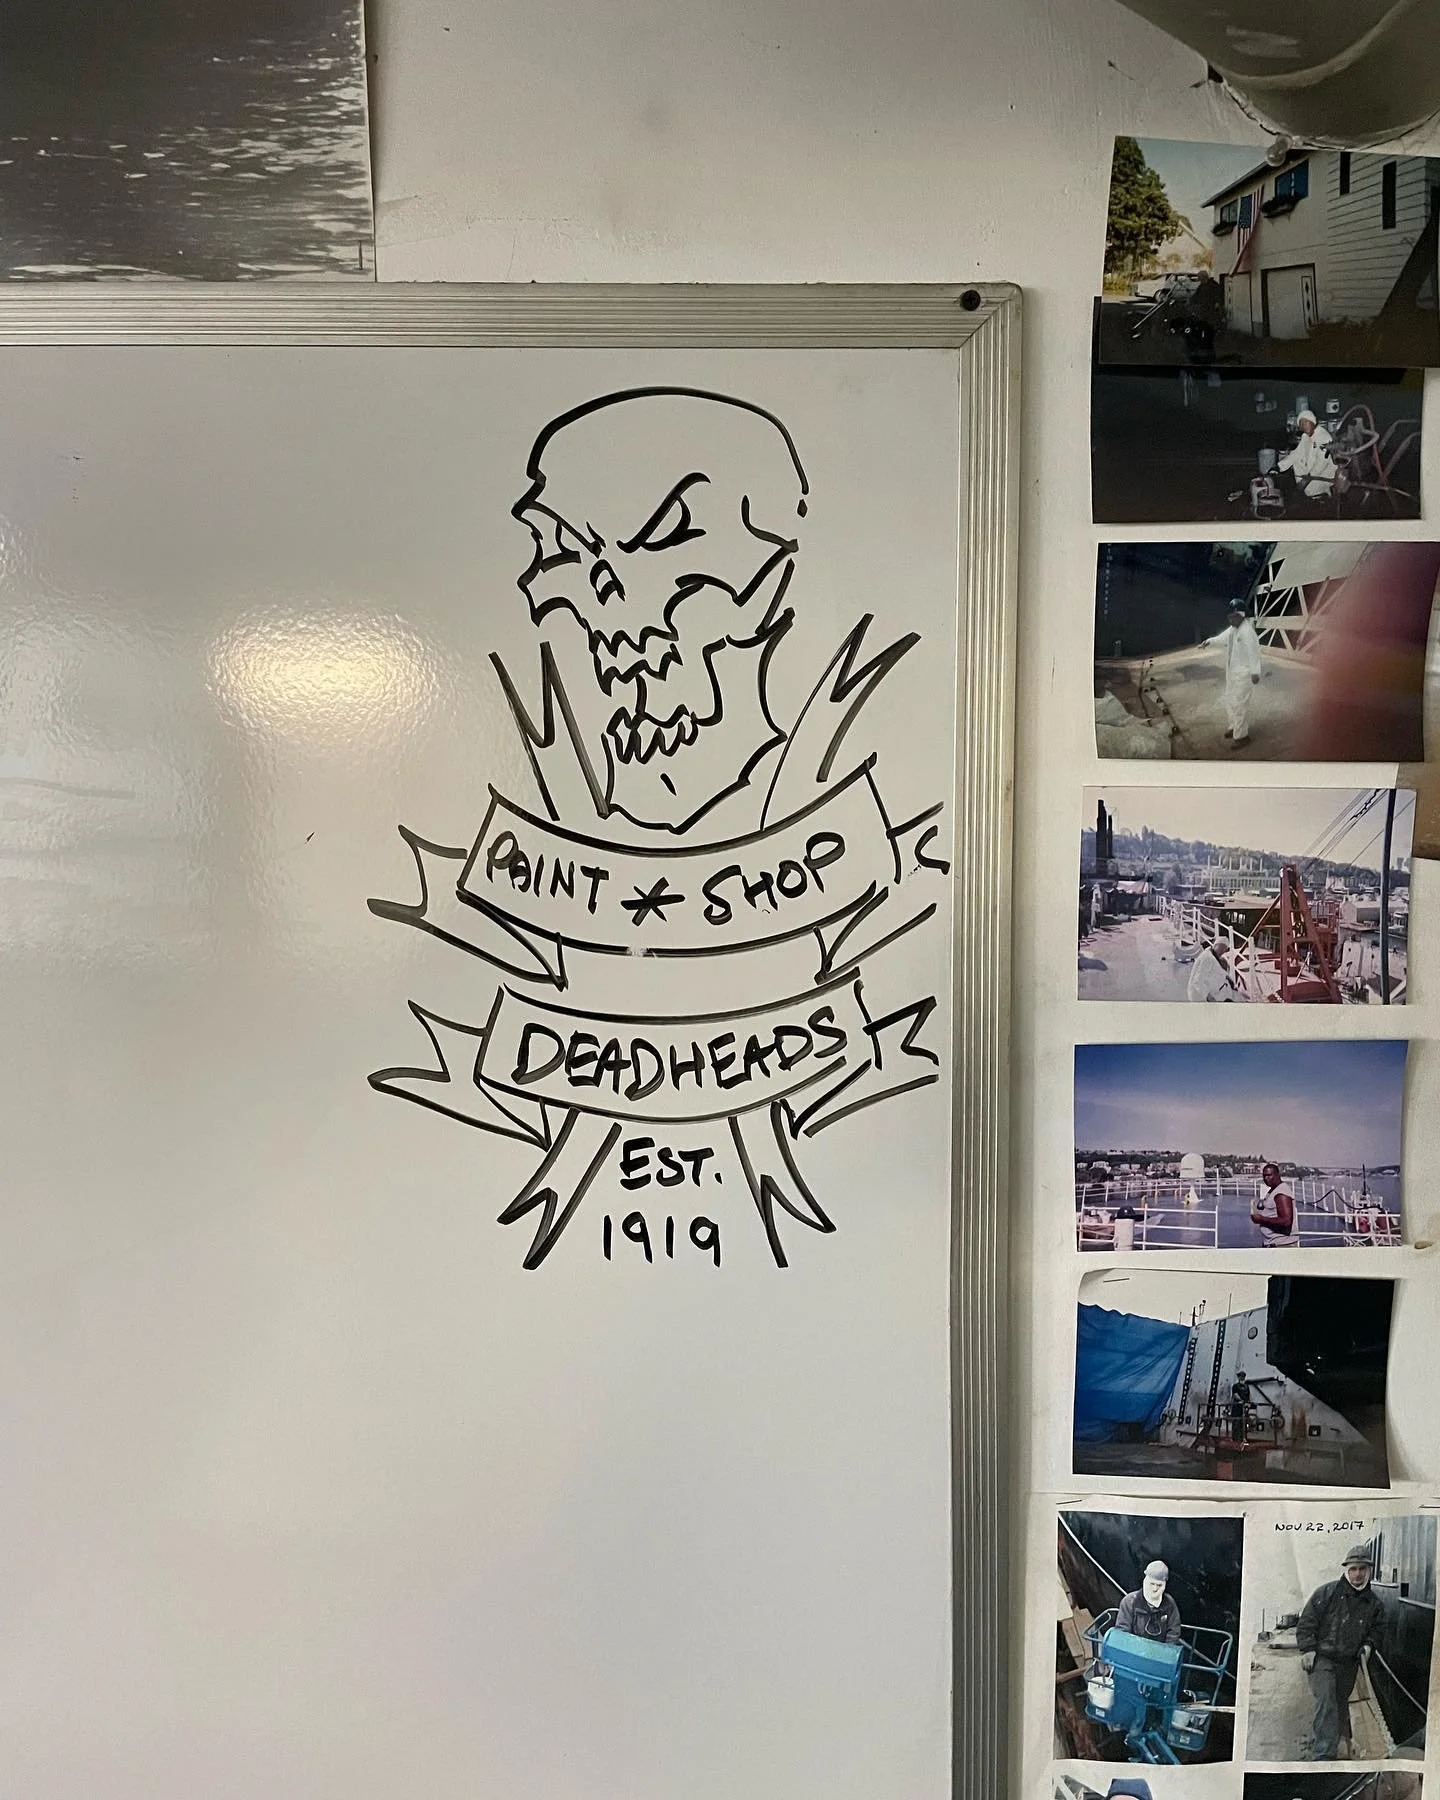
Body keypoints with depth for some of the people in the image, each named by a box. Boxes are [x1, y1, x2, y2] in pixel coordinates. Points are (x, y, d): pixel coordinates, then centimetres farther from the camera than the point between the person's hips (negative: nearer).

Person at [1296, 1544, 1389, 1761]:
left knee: (1341, 1704, 19)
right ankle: (1323, 1755, -19)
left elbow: (1381, 1628, 20)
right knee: (1326, 1702, -17)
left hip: (1349, 1663, 5)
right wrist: (1308, 1649, -14)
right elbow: (1306, 1622, -8)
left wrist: (1369, 1644, 2)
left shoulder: (1374, 1602, 4)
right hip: (1321, 1658, -5)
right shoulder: (1327, 1593, -9)